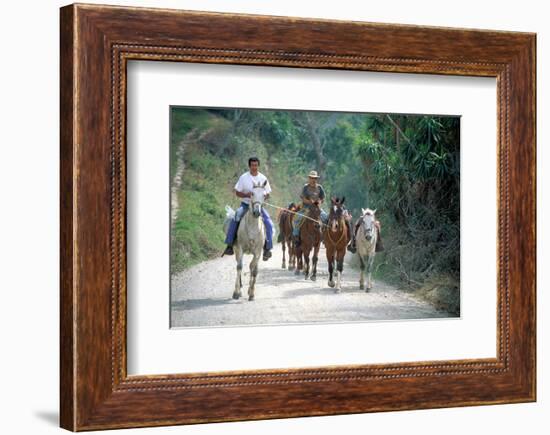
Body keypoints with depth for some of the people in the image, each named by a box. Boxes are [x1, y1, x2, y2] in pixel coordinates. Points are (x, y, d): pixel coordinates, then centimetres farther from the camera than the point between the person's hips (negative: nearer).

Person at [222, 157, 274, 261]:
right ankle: (229, 245, -20)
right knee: (234, 219, -26)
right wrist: (247, 195, -18)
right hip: (245, 204, -1)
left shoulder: (263, 178, 2)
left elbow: (267, 194, 8)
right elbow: (237, 192, 0)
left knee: (269, 224, -18)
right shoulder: (244, 177, -3)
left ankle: (267, 248, -8)